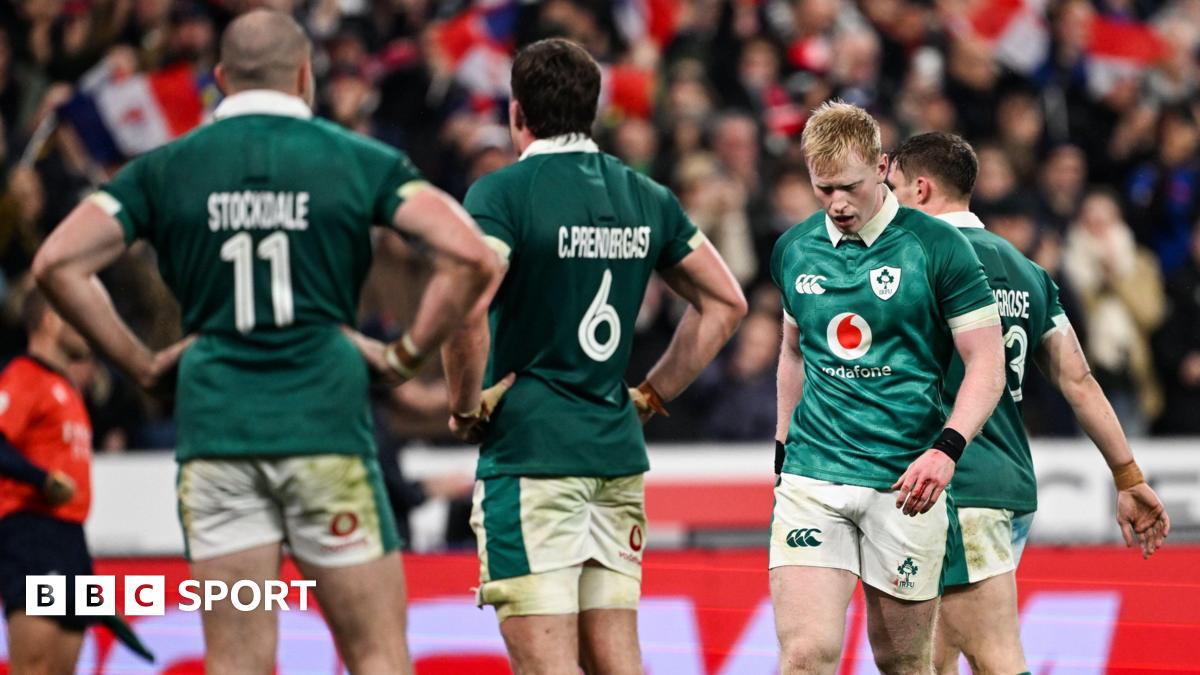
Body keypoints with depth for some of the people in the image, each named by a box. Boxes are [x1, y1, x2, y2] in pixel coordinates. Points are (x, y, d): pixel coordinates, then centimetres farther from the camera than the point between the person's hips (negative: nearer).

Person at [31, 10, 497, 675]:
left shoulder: (165, 168, 7)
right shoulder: (361, 161, 4)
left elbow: (57, 263, -1)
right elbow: (469, 254, -7)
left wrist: (139, 363, 5)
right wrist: (405, 356, 3)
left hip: (214, 427, 2)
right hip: (327, 423, -1)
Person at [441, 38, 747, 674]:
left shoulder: (501, 193, -9)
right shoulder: (646, 198, 10)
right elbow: (725, 302, 17)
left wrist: (466, 408, -9)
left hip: (528, 455, -6)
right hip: (617, 454, 6)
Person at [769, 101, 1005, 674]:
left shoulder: (937, 248, -5)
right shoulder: (794, 250, 8)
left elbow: (987, 364, -6)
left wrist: (945, 449, -20)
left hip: (905, 484, -2)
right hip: (811, 477, 2)